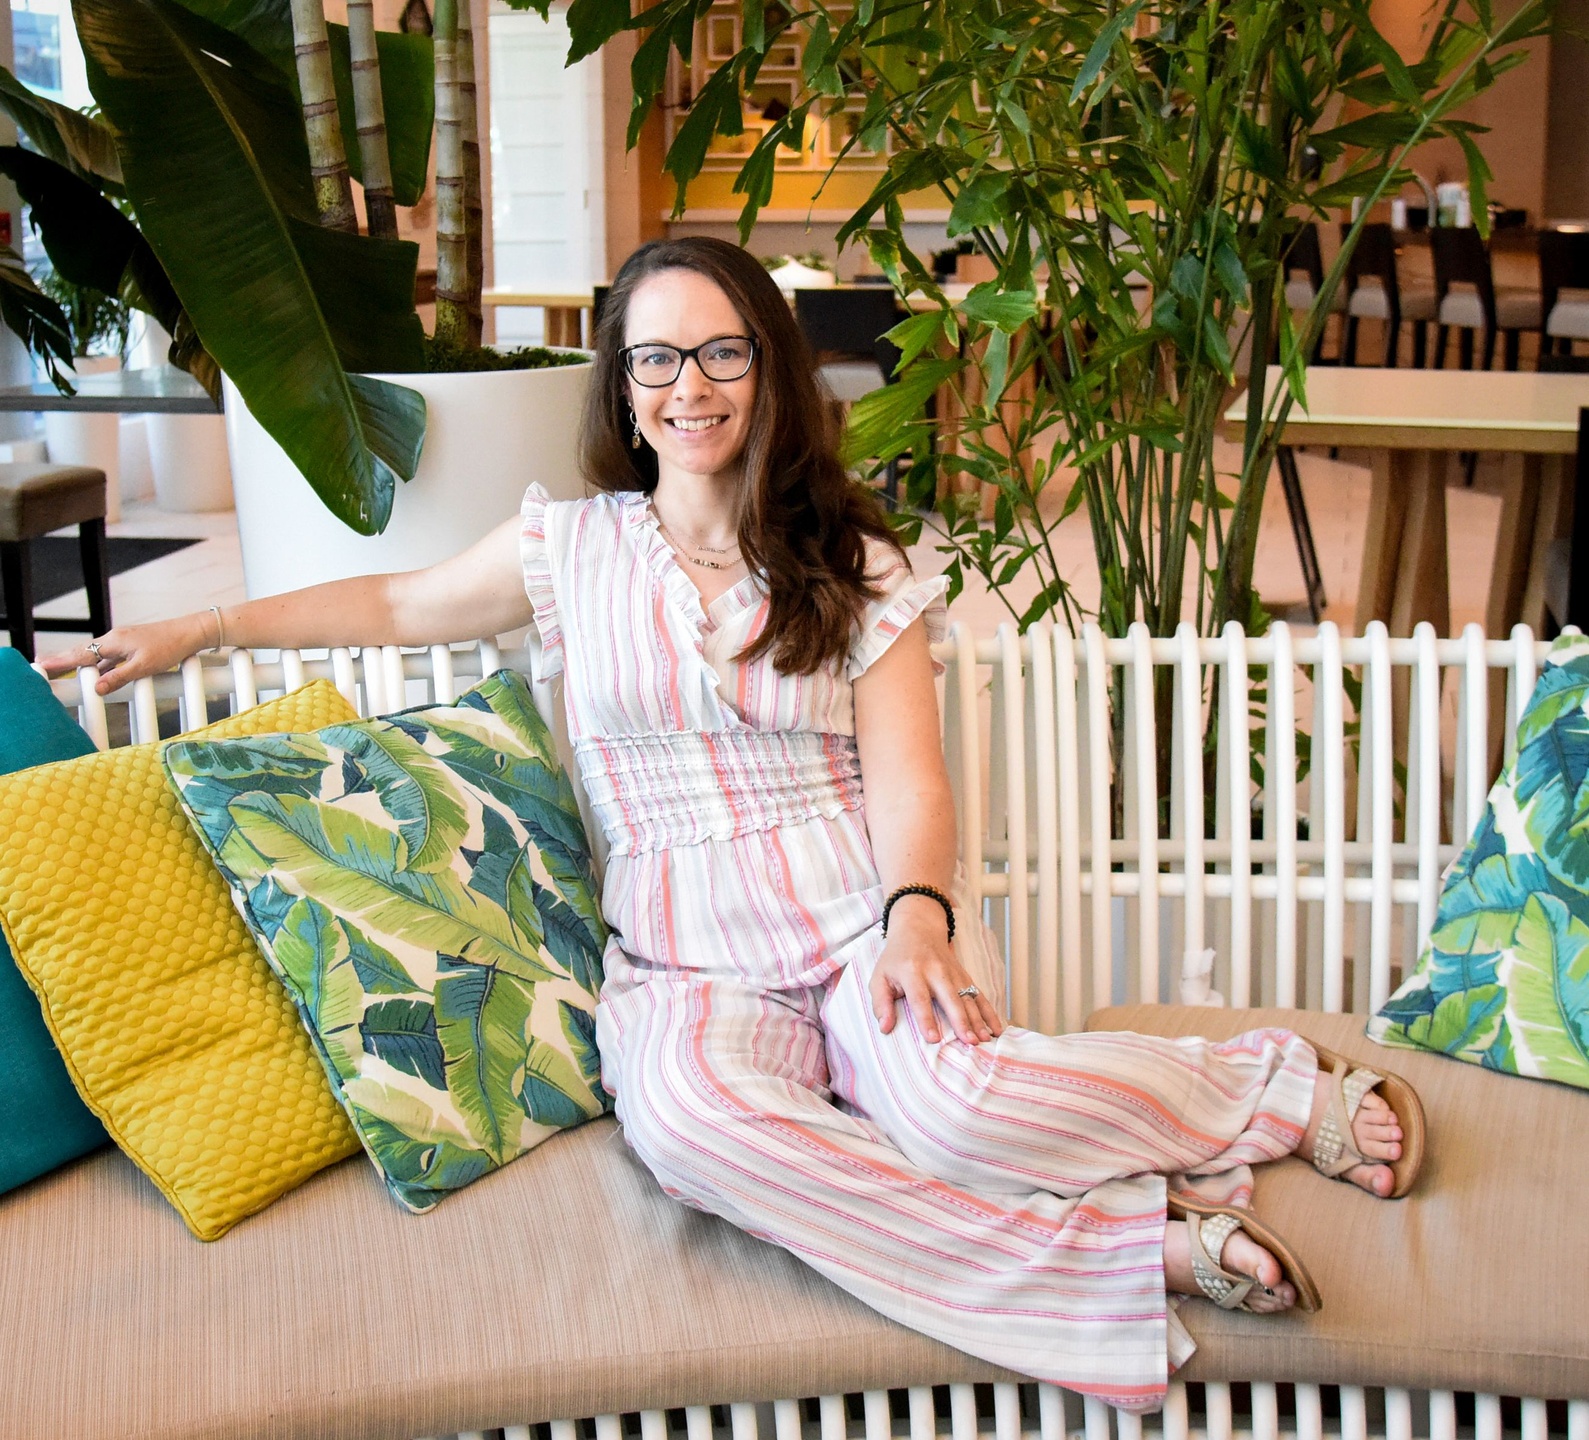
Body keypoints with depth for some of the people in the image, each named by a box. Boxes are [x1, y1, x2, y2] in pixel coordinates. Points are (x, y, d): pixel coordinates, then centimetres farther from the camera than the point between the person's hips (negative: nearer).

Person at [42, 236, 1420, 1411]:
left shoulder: (861, 572, 7)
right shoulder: (571, 548, 11)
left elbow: (908, 781, -1)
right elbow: (404, 603, 27)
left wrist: (915, 918, -21)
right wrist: (205, 626, 26)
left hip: (859, 922, -1)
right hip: (685, 962, 2)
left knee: (950, 1107, -36)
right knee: (688, 1115, -37)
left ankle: (1278, 1085, -8)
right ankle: (1133, 1236, -31)